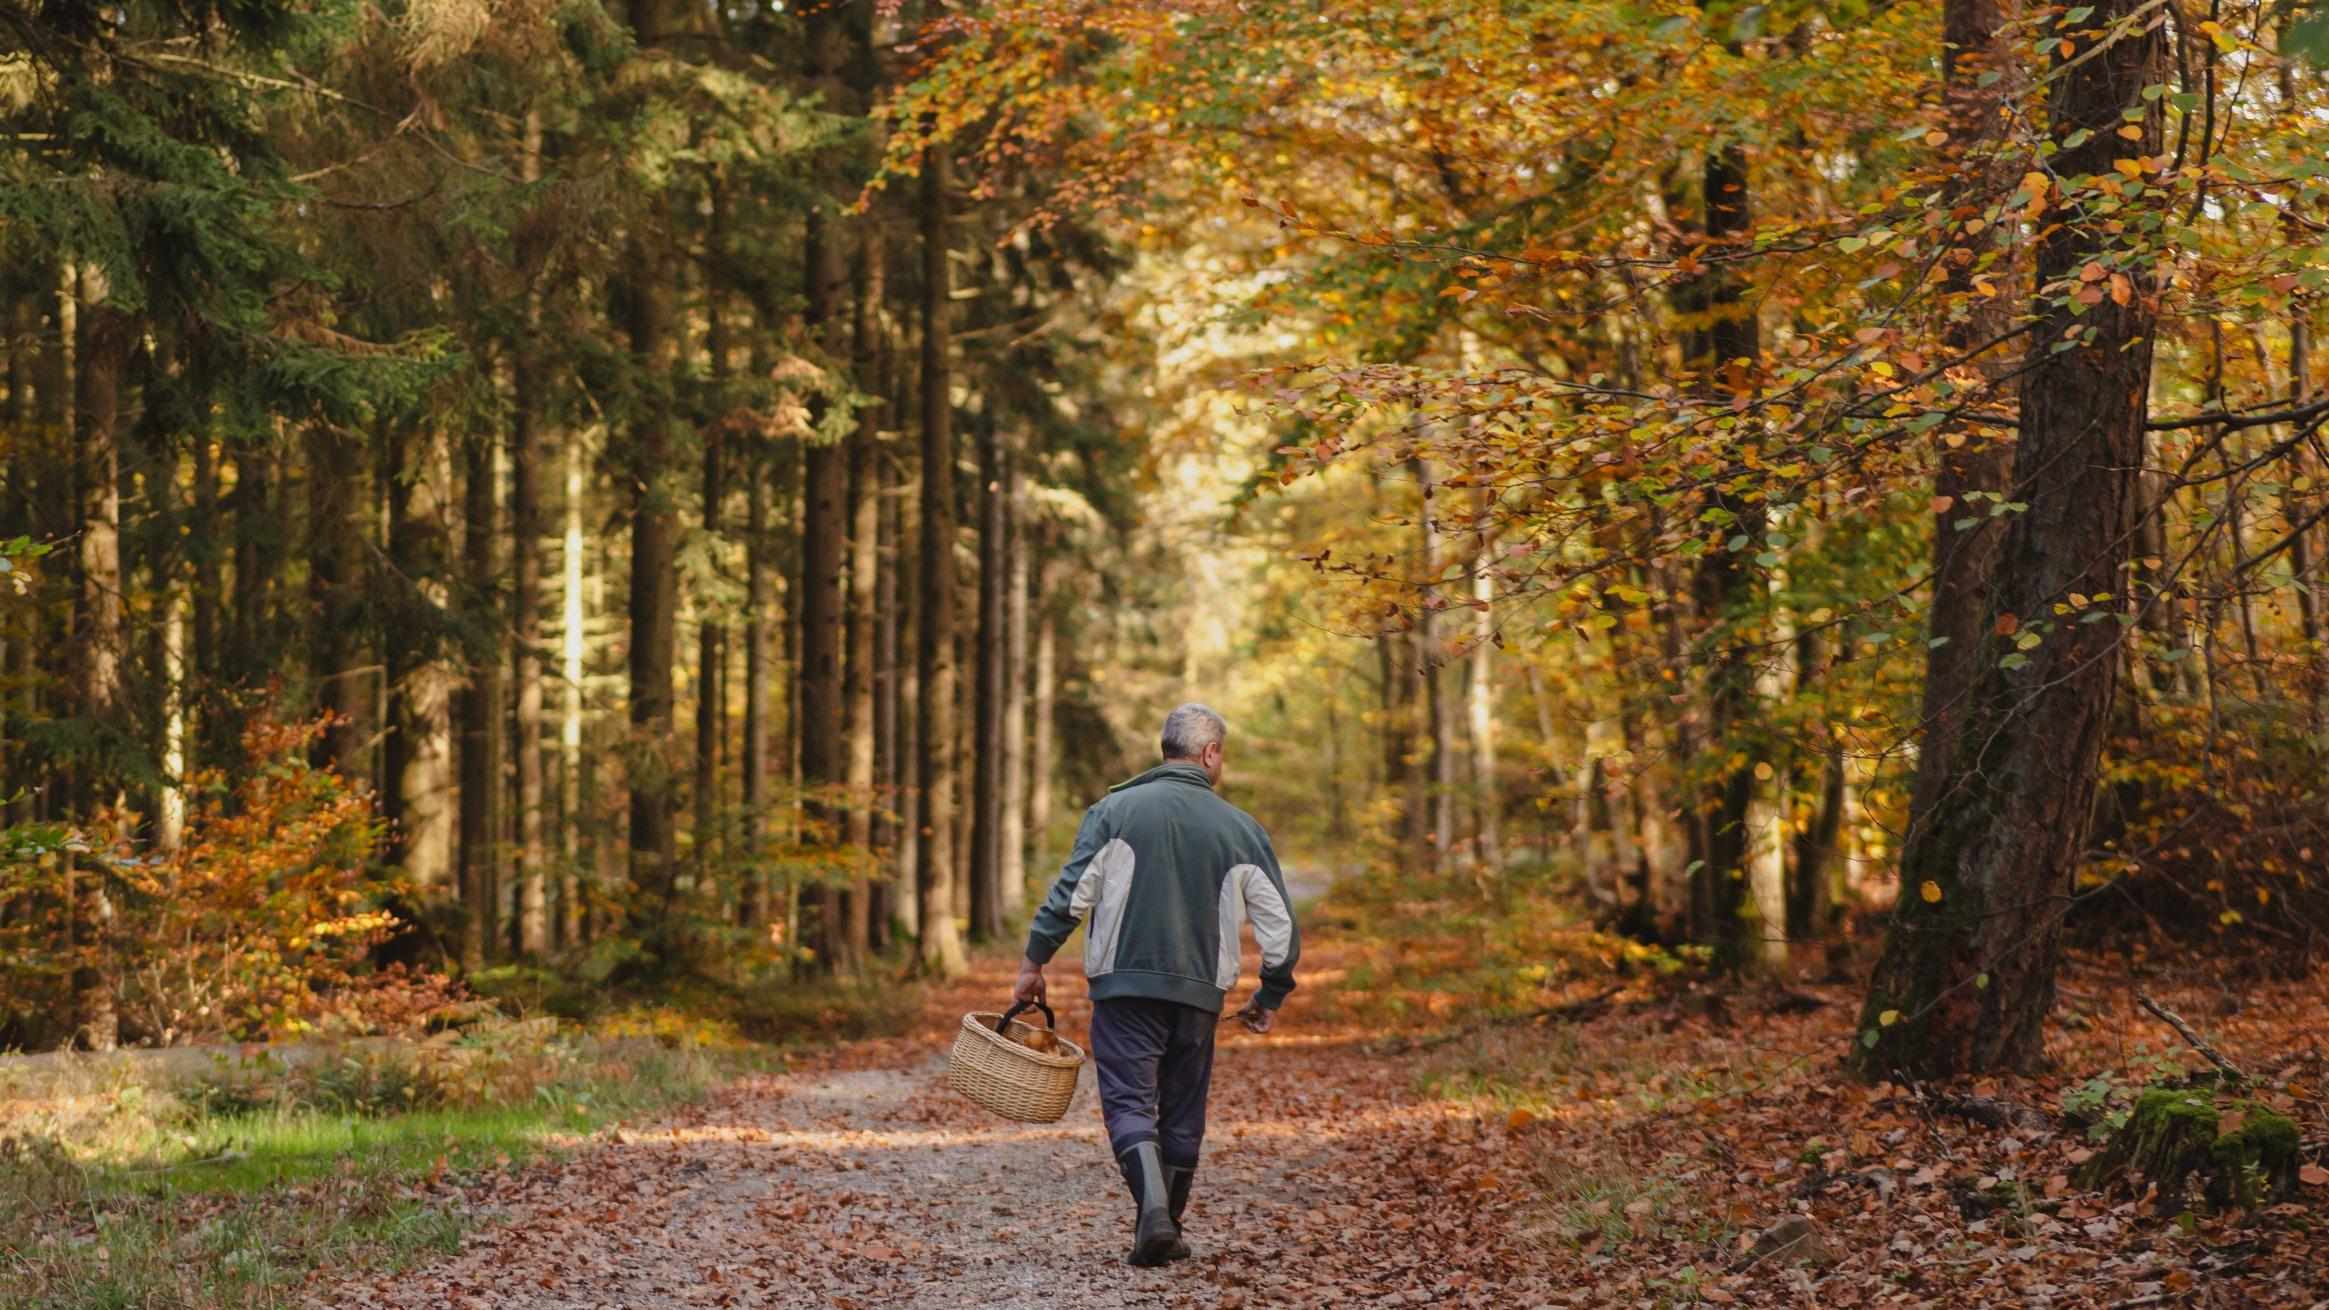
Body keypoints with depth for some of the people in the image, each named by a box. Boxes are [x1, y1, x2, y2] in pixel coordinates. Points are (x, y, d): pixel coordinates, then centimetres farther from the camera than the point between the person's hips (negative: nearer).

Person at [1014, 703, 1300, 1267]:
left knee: (1129, 1102, -3)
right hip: (1200, 995, 2)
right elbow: (1280, 924, 6)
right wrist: (1270, 996, 19)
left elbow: (1070, 893, -7)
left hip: (1125, 987, -2)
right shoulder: (1240, 829, 6)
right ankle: (1166, 1232, 17)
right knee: (1183, 1114, 12)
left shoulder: (1115, 810, 0)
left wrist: (1034, 962, 2)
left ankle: (1154, 1206, -25)